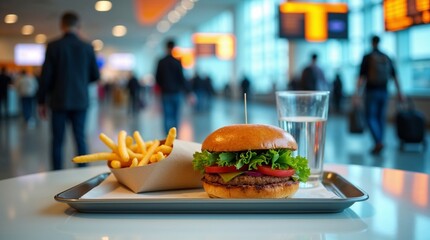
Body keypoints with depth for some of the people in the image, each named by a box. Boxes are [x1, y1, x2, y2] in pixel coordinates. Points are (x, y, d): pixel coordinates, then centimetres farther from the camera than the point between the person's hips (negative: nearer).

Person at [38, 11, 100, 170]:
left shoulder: (53, 46, -6)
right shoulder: (87, 48, 0)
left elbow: (46, 77, -6)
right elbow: (95, 76, 5)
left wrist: (41, 101, 3)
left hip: (59, 101, -1)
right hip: (80, 100, 2)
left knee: (57, 141, 5)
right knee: (80, 139, 7)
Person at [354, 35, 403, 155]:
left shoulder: (367, 57, -7)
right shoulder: (387, 58, 7)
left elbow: (361, 77, -12)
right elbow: (394, 77, 9)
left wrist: (357, 94, -12)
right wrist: (399, 92, 15)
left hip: (371, 92, -4)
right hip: (383, 92, 4)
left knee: (370, 118, 1)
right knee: (381, 118, 11)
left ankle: (378, 142, -16)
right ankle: (378, 145, 12)